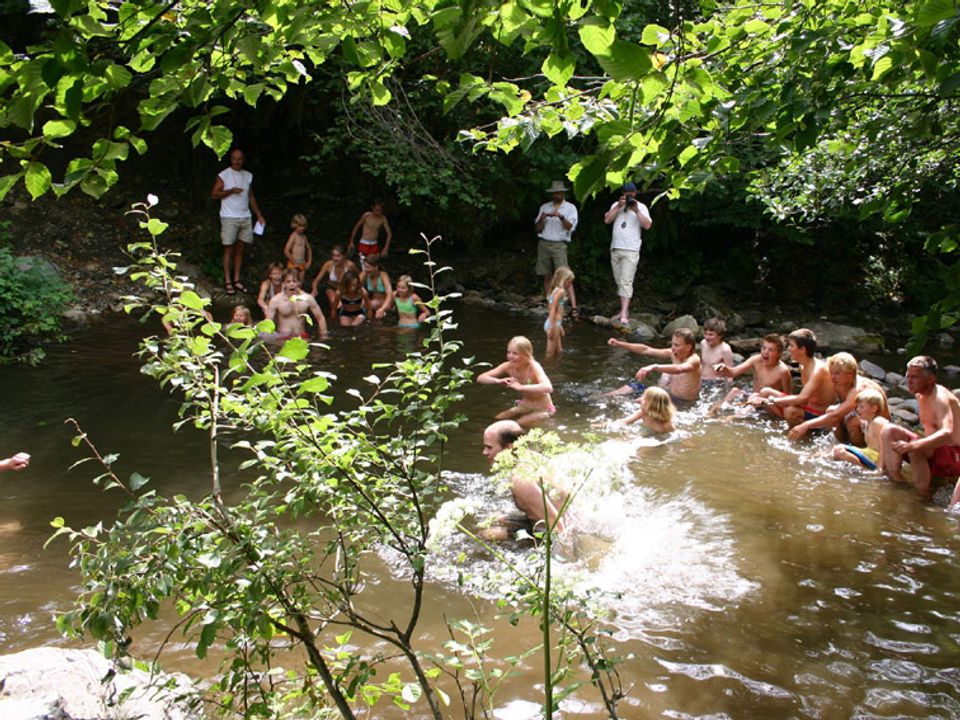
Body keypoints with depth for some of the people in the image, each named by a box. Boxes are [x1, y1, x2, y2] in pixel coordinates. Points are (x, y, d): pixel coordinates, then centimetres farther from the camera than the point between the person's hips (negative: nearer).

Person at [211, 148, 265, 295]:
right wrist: (231, 191, -19)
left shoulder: (248, 176, 12)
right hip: (229, 217, -5)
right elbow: (214, 194, -6)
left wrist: (259, 215, 13)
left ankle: (236, 279, 14)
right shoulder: (224, 175, -3)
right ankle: (228, 281, 2)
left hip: (245, 217, 5)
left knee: (240, 248, 7)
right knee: (229, 249, -2)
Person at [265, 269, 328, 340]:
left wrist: (324, 338, 1)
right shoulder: (276, 300, -7)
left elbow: (320, 318, 6)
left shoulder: (307, 298, -2)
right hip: (282, 338, -1)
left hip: (302, 337, 1)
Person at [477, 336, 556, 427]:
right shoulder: (508, 366, -13)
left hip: (543, 410, -6)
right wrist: (498, 381, -31)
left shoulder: (534, 367, -28)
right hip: (524, 406, 6)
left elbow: (548, 388, -48)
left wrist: (520, 387, -48)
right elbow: (481, 378, -11)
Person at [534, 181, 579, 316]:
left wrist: (561, 217, -24)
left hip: (559, 245, -4)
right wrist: (541, 218, -7)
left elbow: (570, 227, -7)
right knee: (547, 276, 3)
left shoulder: (570, 208, 7)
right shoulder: (544, 207, 16)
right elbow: (538, 229, 12)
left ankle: (574, 307, -18)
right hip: (543, 244, 4)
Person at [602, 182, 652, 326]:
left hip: (631, 250, -4)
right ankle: (625, 309, 18)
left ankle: (624, 315, -17)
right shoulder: (616, 205, 14)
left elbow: (647, 226, -7)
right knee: (619, 281, 8)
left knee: (626, 282, -13)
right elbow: (607, 220, 1)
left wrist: (636, 211, -13)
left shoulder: (641, 207, 4)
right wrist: (619, 206, -6)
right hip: (615, 249, 5)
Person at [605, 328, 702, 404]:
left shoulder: (694, 360, -24)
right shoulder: (673, 354, -3)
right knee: (633, 386, 4)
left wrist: (654, 367, -62)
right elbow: (646, 350, 1)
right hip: (669, 395, 8)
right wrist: (619, 344, -4)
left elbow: (679, 369, -47)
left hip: (682, 403, -8)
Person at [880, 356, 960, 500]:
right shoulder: (921, 396, 8)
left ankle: (924, 498, -26)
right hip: (932, 454, 9)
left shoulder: (940, 397, -20)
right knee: (889, 431, -2)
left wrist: (912, 445, -49)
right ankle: (894, 479, -10)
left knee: (916, 449, -36)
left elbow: (947, 434, -37)